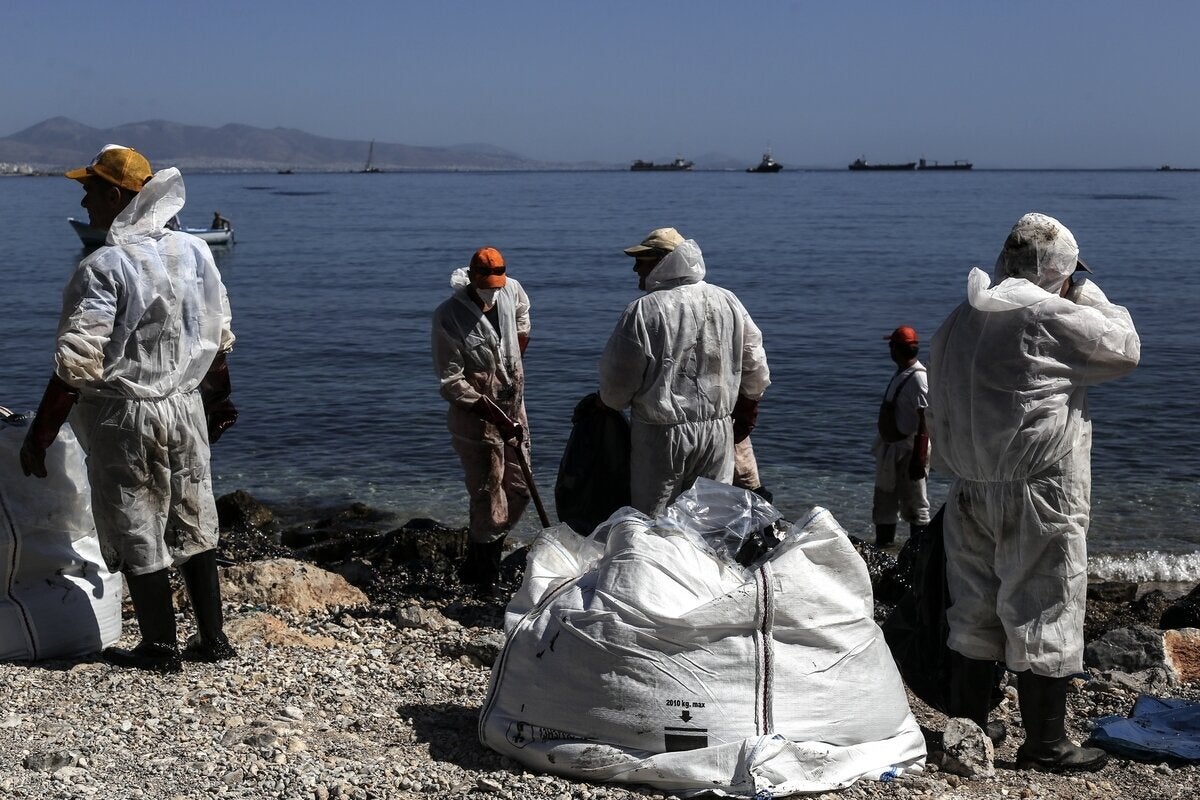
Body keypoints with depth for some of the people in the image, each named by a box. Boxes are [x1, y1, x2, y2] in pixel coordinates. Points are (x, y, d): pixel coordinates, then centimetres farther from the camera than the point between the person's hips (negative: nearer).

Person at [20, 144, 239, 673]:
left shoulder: (104, 267, -19)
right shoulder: (194, 252, 2)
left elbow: (77, 366, -22)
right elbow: (220, 340, 11)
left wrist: (38, 437, -15)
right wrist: (217, 401, 24)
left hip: (125, 417, -6)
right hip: (186, 408, 6)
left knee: (136, 534, 8)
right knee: (193, 524, 17)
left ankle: (160, 648, 18)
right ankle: (212, 638, 23)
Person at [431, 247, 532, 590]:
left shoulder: (511, 290, -1)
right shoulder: (448, 317, -18)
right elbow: (451, 382, -19)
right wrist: (492, 413, -24)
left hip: (513, 408, 7)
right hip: (475, 418, -7)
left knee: (519, 490, 12)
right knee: (488, 498, -5)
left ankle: (478, 564, 28)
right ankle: (483, 574, 12)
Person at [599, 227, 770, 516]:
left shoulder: (643, 310, -13)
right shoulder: (728, 302, 5)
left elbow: (616, 380, -7)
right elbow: (755, 370, 10)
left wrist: (607, 404, 14)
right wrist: (746, 415, 24)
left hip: (661, 434, -5)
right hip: (719, 430, 5)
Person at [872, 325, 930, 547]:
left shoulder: (918, 378, -18)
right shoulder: (900, 374, 11)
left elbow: (924, 422, -22)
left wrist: (919, 459, -24)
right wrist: (882, 444, 20)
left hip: (908, 448, -10)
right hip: (891, 446, 10)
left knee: (914, 505, -3)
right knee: (884, 503, 18)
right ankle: (882, 546, 30)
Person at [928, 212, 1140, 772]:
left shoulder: (959, 321, 12)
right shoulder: (1047, 316, -14)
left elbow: (939, 414, 17)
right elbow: (1124, 349, -2)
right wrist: (1087, 291, 9)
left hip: (970, 491, 8)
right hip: (1035, 495, -8)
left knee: (977, 610, 16)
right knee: (1043, 613, 2)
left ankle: (965, 724, 25)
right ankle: (1045, 746, 11)